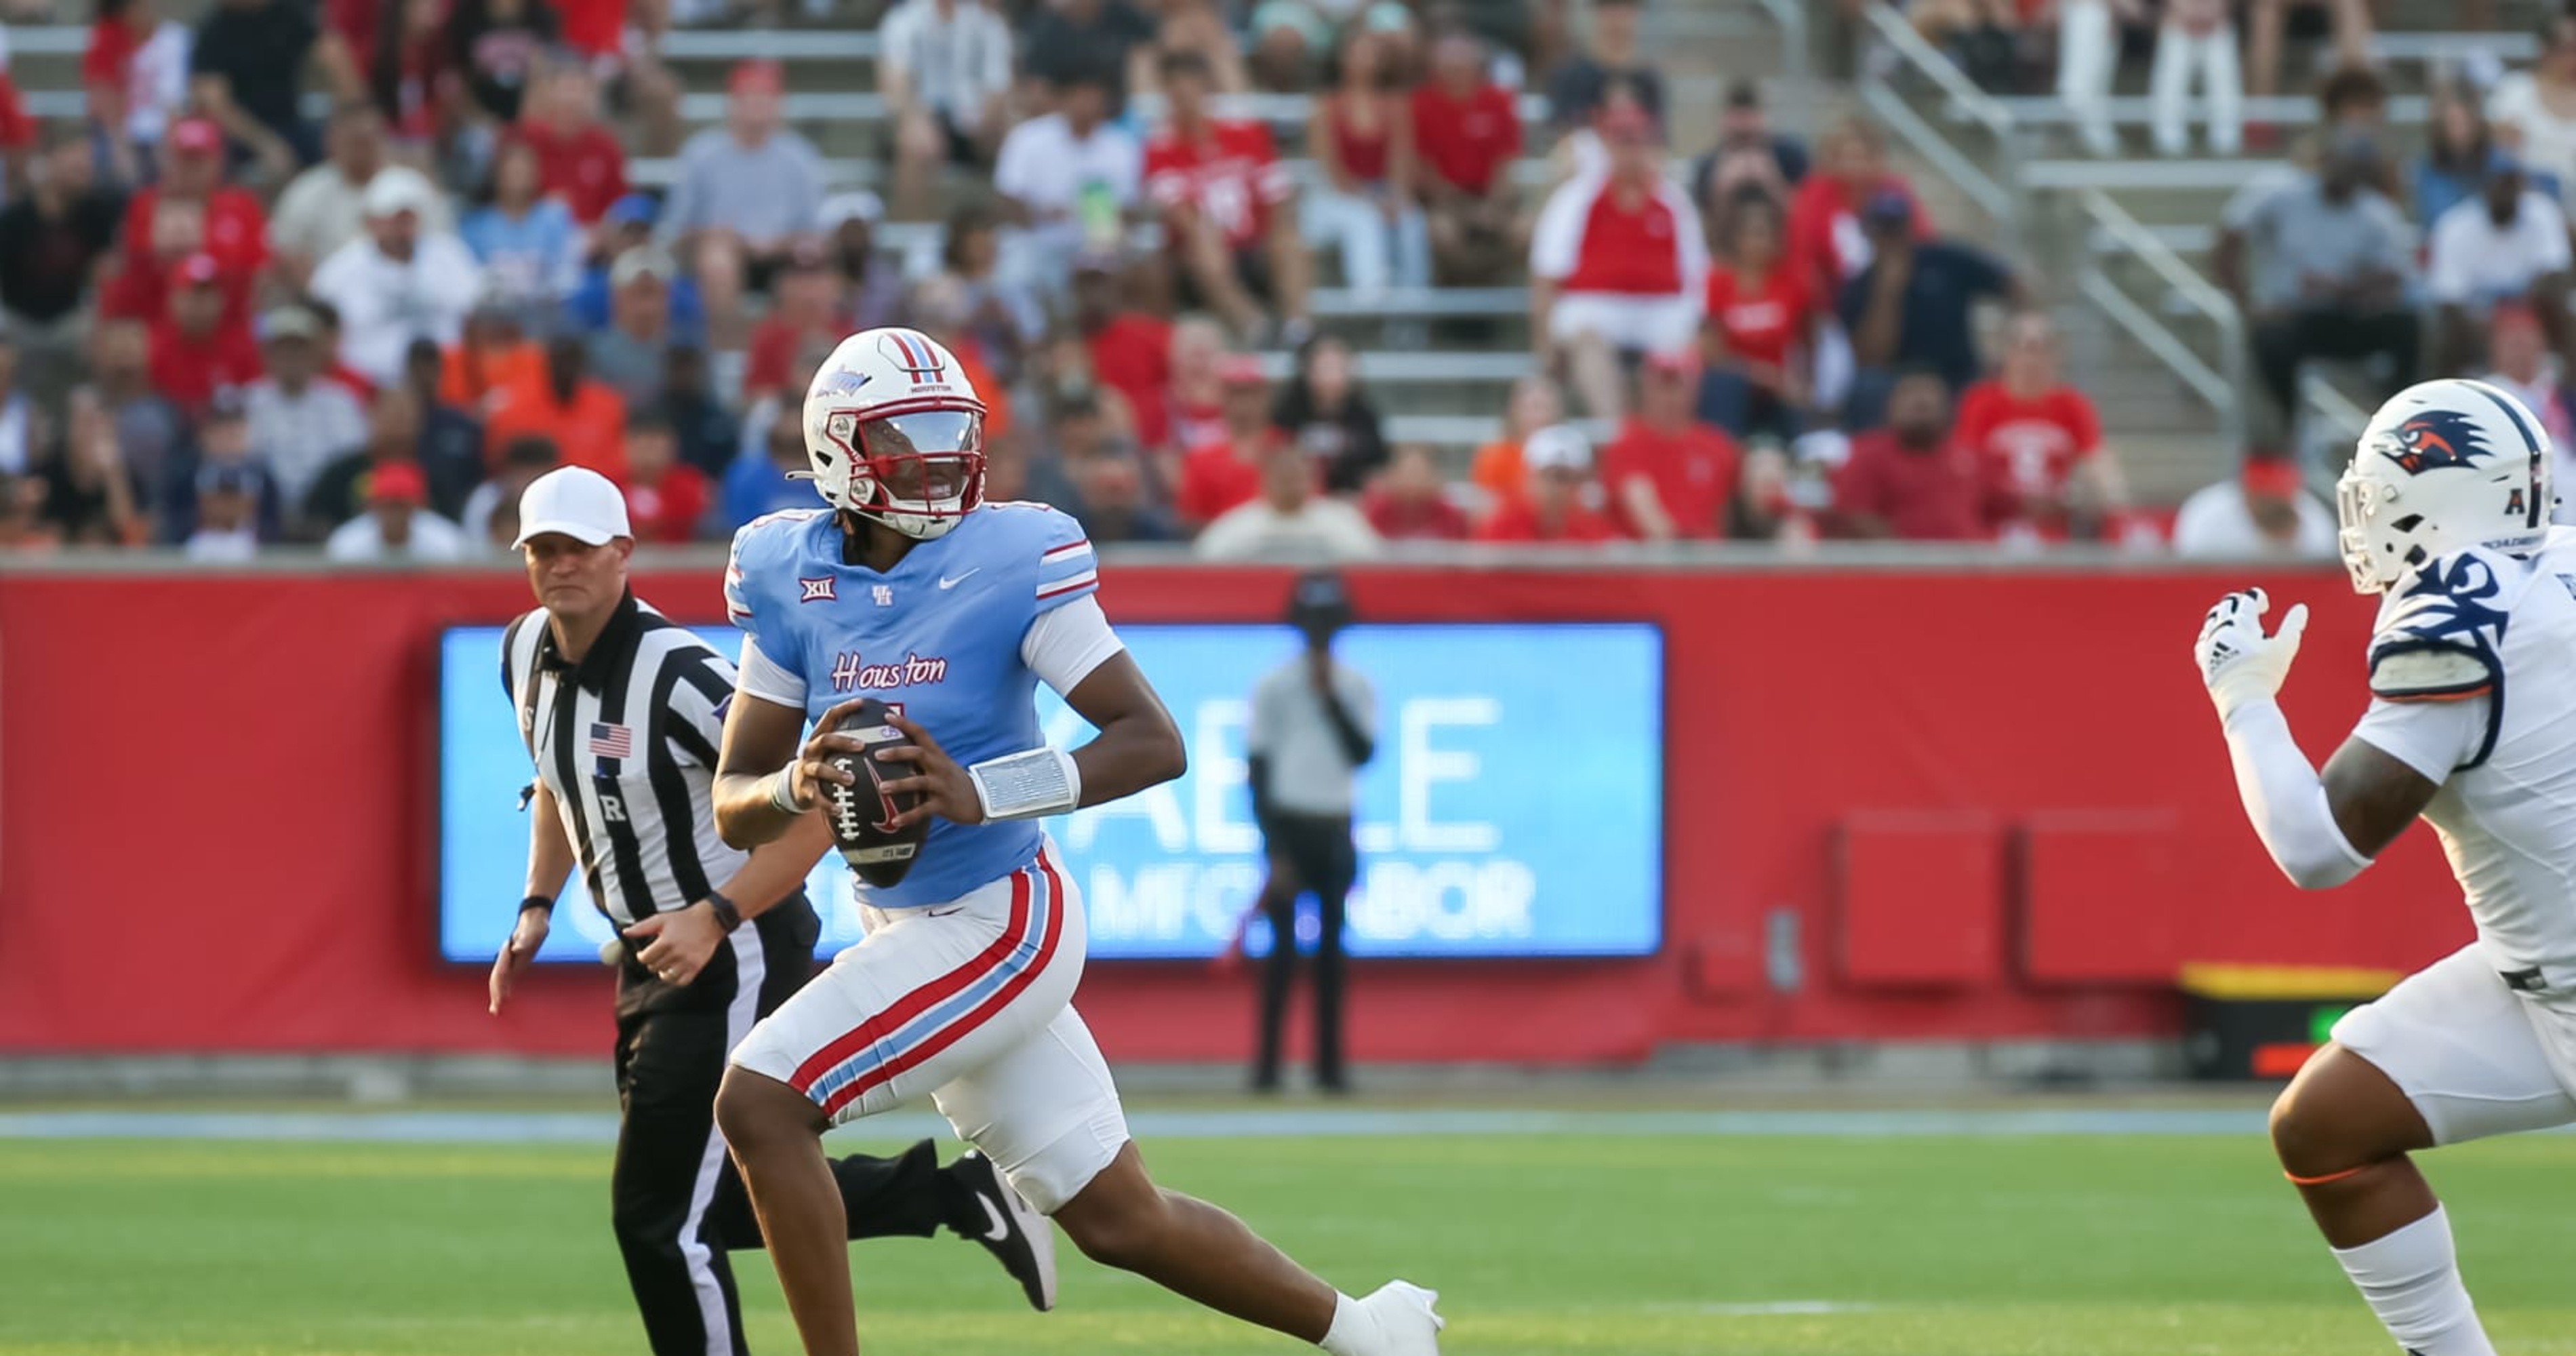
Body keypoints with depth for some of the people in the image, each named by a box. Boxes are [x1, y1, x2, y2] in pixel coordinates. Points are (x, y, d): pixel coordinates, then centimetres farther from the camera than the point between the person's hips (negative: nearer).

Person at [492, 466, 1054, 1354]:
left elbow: (818, 809, -27)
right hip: (652, 956, 9)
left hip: (738, 959, -9)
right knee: (708, 1202, 15)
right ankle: (955, 1195, 23)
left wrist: (714, 919, -33)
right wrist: (537, 906, 10)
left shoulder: (678, 675, -25)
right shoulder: (526, 653, 1)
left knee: (660, 1218, -9)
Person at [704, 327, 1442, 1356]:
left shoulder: (1009, 564, -14)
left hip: (998, 922, -6)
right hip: (908, 926, 6)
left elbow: (1154, 742, -18)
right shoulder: (794, 579, 1)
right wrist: (797, 785, -20)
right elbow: (733, 808, 4)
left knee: (759, 1103, -18)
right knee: (1118, 1218, 14)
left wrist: (980, 794, -30)